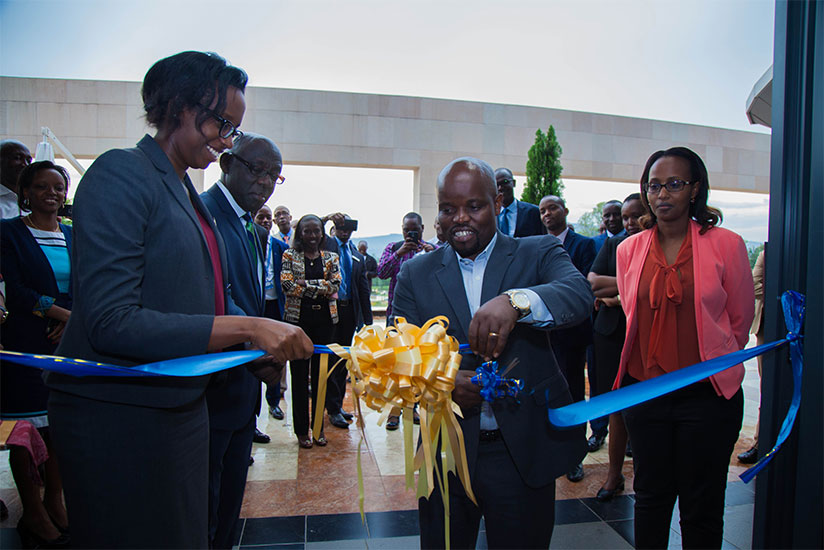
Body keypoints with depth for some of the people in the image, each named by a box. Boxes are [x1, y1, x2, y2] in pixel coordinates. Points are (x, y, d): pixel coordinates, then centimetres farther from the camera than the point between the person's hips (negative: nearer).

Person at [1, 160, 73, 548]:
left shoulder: (74, 236, 13)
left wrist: (71, 321, -9)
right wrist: (64, 313, -15)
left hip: (66, 342, 4)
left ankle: (54, 500, 22)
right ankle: (32, 513, 15)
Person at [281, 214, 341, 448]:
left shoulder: (331, 257, 10)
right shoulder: (290, 255, 4)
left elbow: (335, 285, -4)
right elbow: (288, 285, -9)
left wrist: (306, 285, -10)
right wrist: (321, 287, -7)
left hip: (324, 318, 2)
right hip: (298, 317, -2)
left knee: (321, 372, 7)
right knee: (299, 373, 3)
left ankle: (319, 426, 18)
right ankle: (301, 429, 14)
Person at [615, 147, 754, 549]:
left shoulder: (726, 244, -6)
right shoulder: (629, 250, 3)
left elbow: (740, 320, 5)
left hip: (707, 394, -2)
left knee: (702, 508, 11)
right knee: (650, 497, 16)